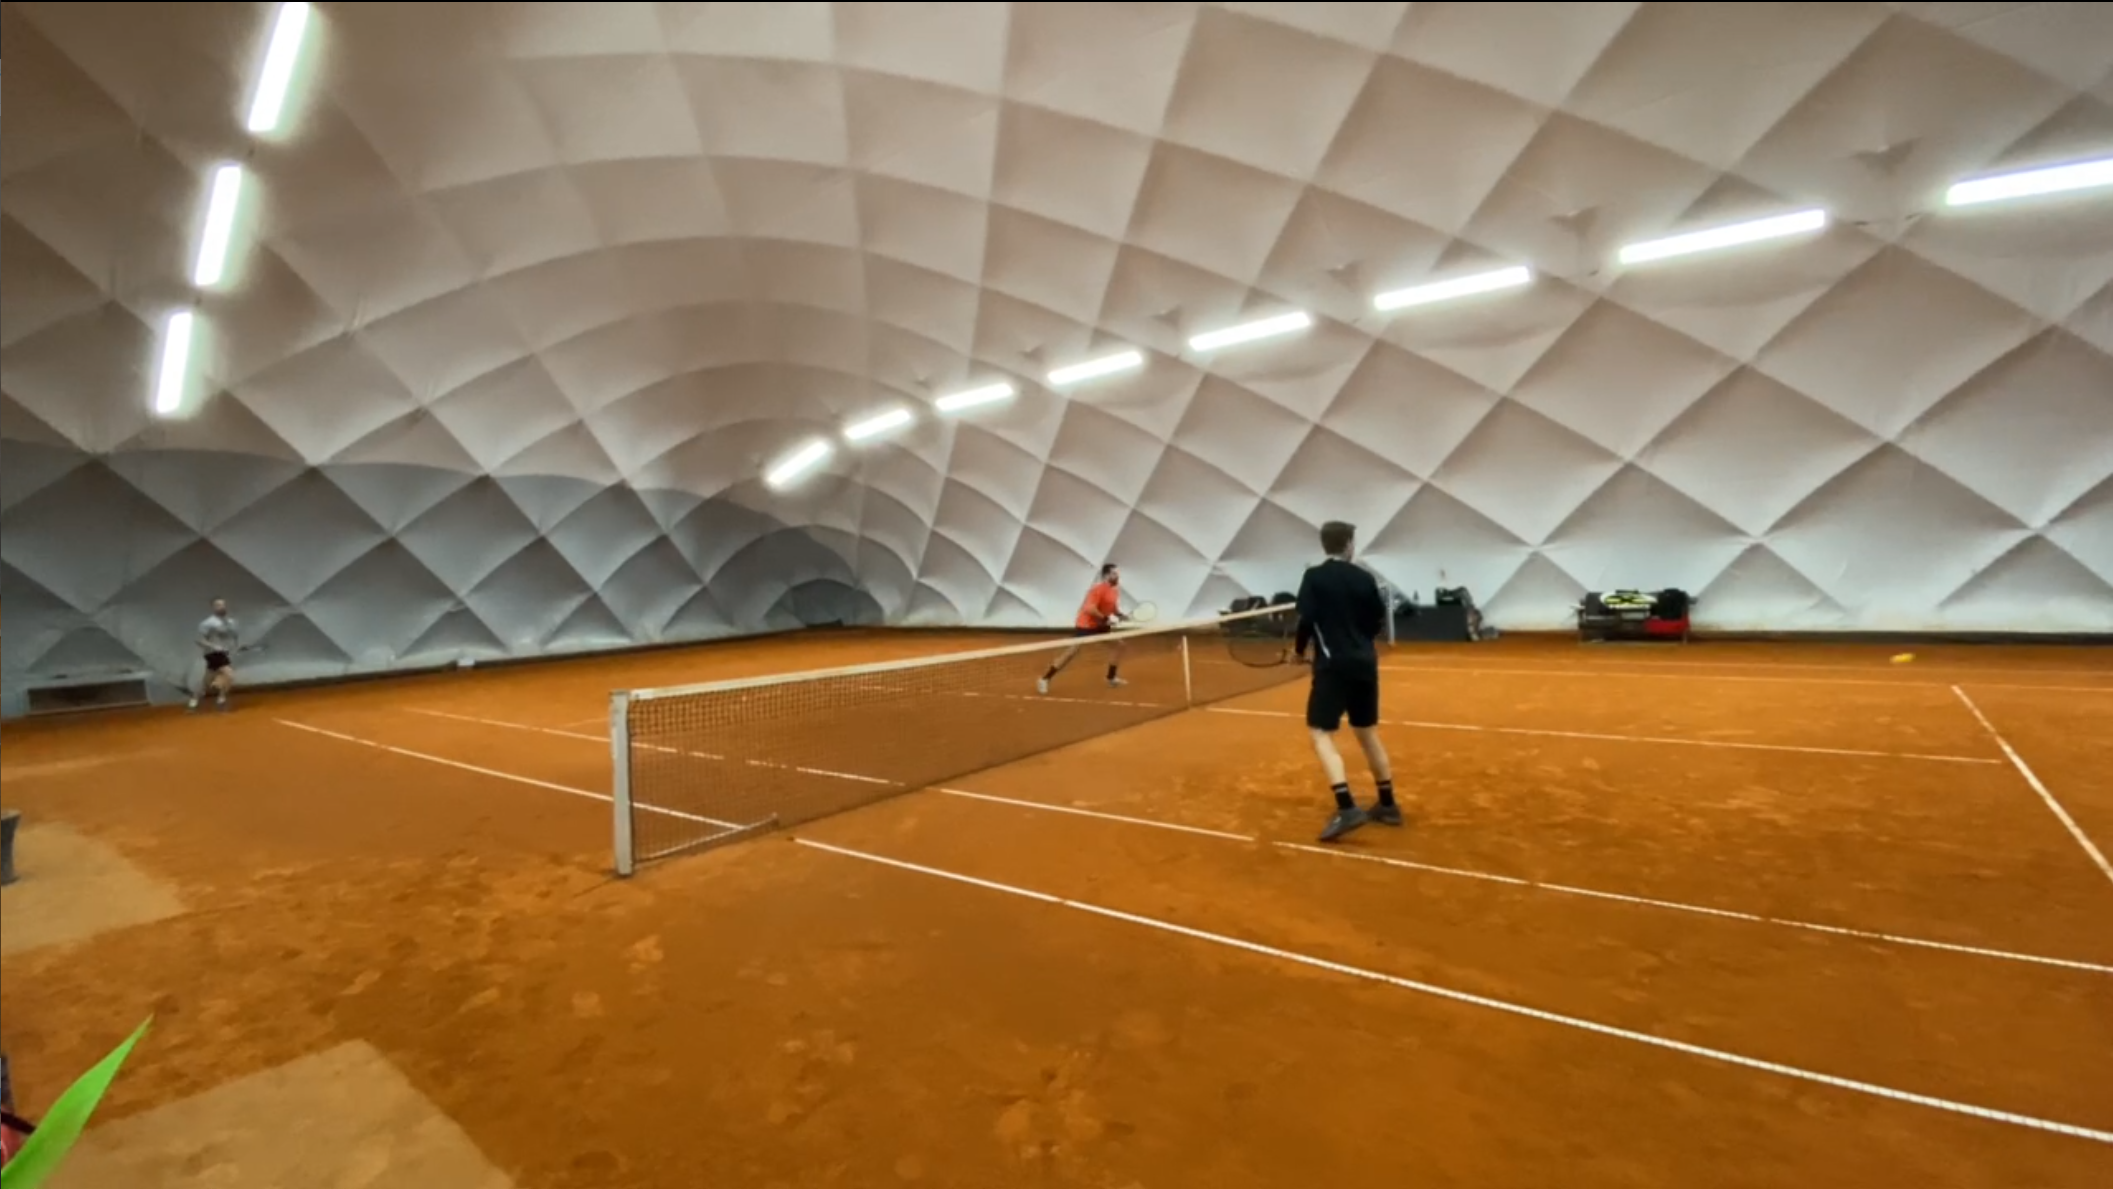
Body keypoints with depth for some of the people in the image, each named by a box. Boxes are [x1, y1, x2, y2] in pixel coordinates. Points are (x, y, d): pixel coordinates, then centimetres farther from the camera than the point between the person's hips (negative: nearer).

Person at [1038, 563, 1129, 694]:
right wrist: (1106, 619, -26)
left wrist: (1120, 615, 1)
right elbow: (1090, 609, -31)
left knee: (1119, 644, 8)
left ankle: (1112, 678, 20)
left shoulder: (1115, 589, 4)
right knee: (1072, 652, -13)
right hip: (1085, 625, -9)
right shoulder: (1099, 589, -23)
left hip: (1101, 624, 9)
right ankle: (1045, 679, -6)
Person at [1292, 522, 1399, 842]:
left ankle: (1346, 808, -15)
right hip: (1364, 665, 5)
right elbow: (1379, 622, 9)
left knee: (1321, 734, -2)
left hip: (1333, 666, -5)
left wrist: (1299, 649, 4)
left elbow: (1306, 618, -13)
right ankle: (1388, 805, 27)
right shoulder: (1365, 578, 5)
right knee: (1368, 732, 18)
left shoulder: (1314, 576, -6)